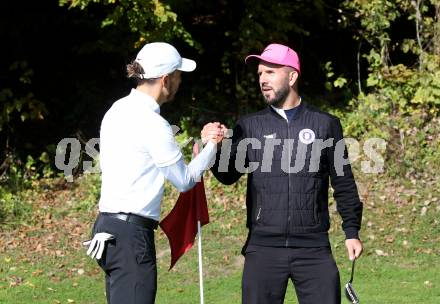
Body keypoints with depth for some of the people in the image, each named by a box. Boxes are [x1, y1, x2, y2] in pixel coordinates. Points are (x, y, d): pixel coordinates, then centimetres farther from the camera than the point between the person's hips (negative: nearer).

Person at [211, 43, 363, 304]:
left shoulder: (325, 125, 6)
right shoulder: (250, 126, 8)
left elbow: (344, 184, 9)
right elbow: (229, 175, -2)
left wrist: (352, 231, 4)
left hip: (314, 248, -1)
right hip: (263, 248, 1)